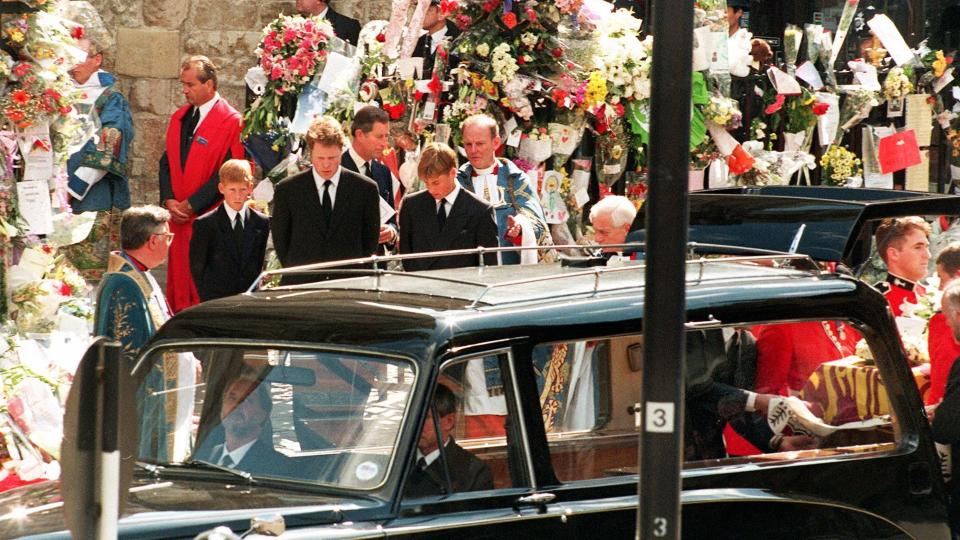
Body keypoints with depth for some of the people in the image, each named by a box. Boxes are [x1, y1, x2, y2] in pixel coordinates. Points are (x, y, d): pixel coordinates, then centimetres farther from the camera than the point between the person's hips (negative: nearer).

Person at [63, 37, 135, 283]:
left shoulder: (111, 99, -4)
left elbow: (105, 151, -12)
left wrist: (74, 187, -15)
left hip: (96, 202, -6)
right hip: (65, 200, 6)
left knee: (95, 272, -7)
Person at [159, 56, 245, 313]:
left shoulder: (231, 122, -9)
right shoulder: (180, 118, 13)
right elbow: (167, 162, 15)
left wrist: (191, 204, -13)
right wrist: (169, 201, -2)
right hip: (179, 217, 7)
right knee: (178, 285, 6)